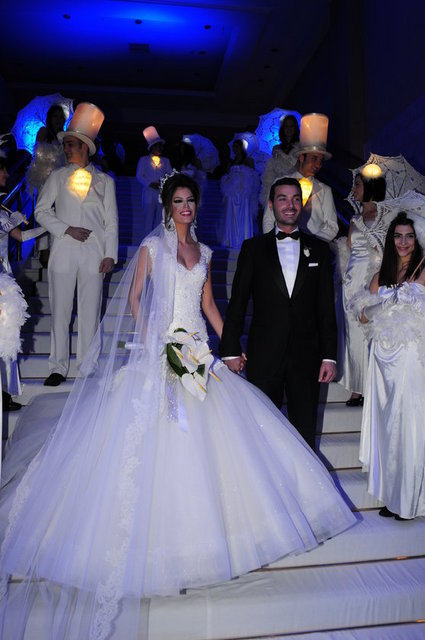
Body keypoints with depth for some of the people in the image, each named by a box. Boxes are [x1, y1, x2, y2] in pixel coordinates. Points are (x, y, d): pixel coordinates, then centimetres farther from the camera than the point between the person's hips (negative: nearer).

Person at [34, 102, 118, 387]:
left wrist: (110, 254, -2)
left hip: (94, 253, -1)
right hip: (63, 252, 1)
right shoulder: (58, 177, 12)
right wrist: (67, 229, -7)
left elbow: (111, 221, 7)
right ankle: (59, 368, 12)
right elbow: (41, 211, 8)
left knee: (90, 312, 2)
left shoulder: (104, 180, 11)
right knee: (60, 312, 2)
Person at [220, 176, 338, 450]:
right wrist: (231, 350, -3)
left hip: (306, 356, 1)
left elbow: (326, 308, 7)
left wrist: (329, 356, 2)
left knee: (305, 435, 9)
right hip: (263, 356, -1)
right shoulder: (253, 248, 5)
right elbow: (237, 302, 2)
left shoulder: (319, 249, 9)